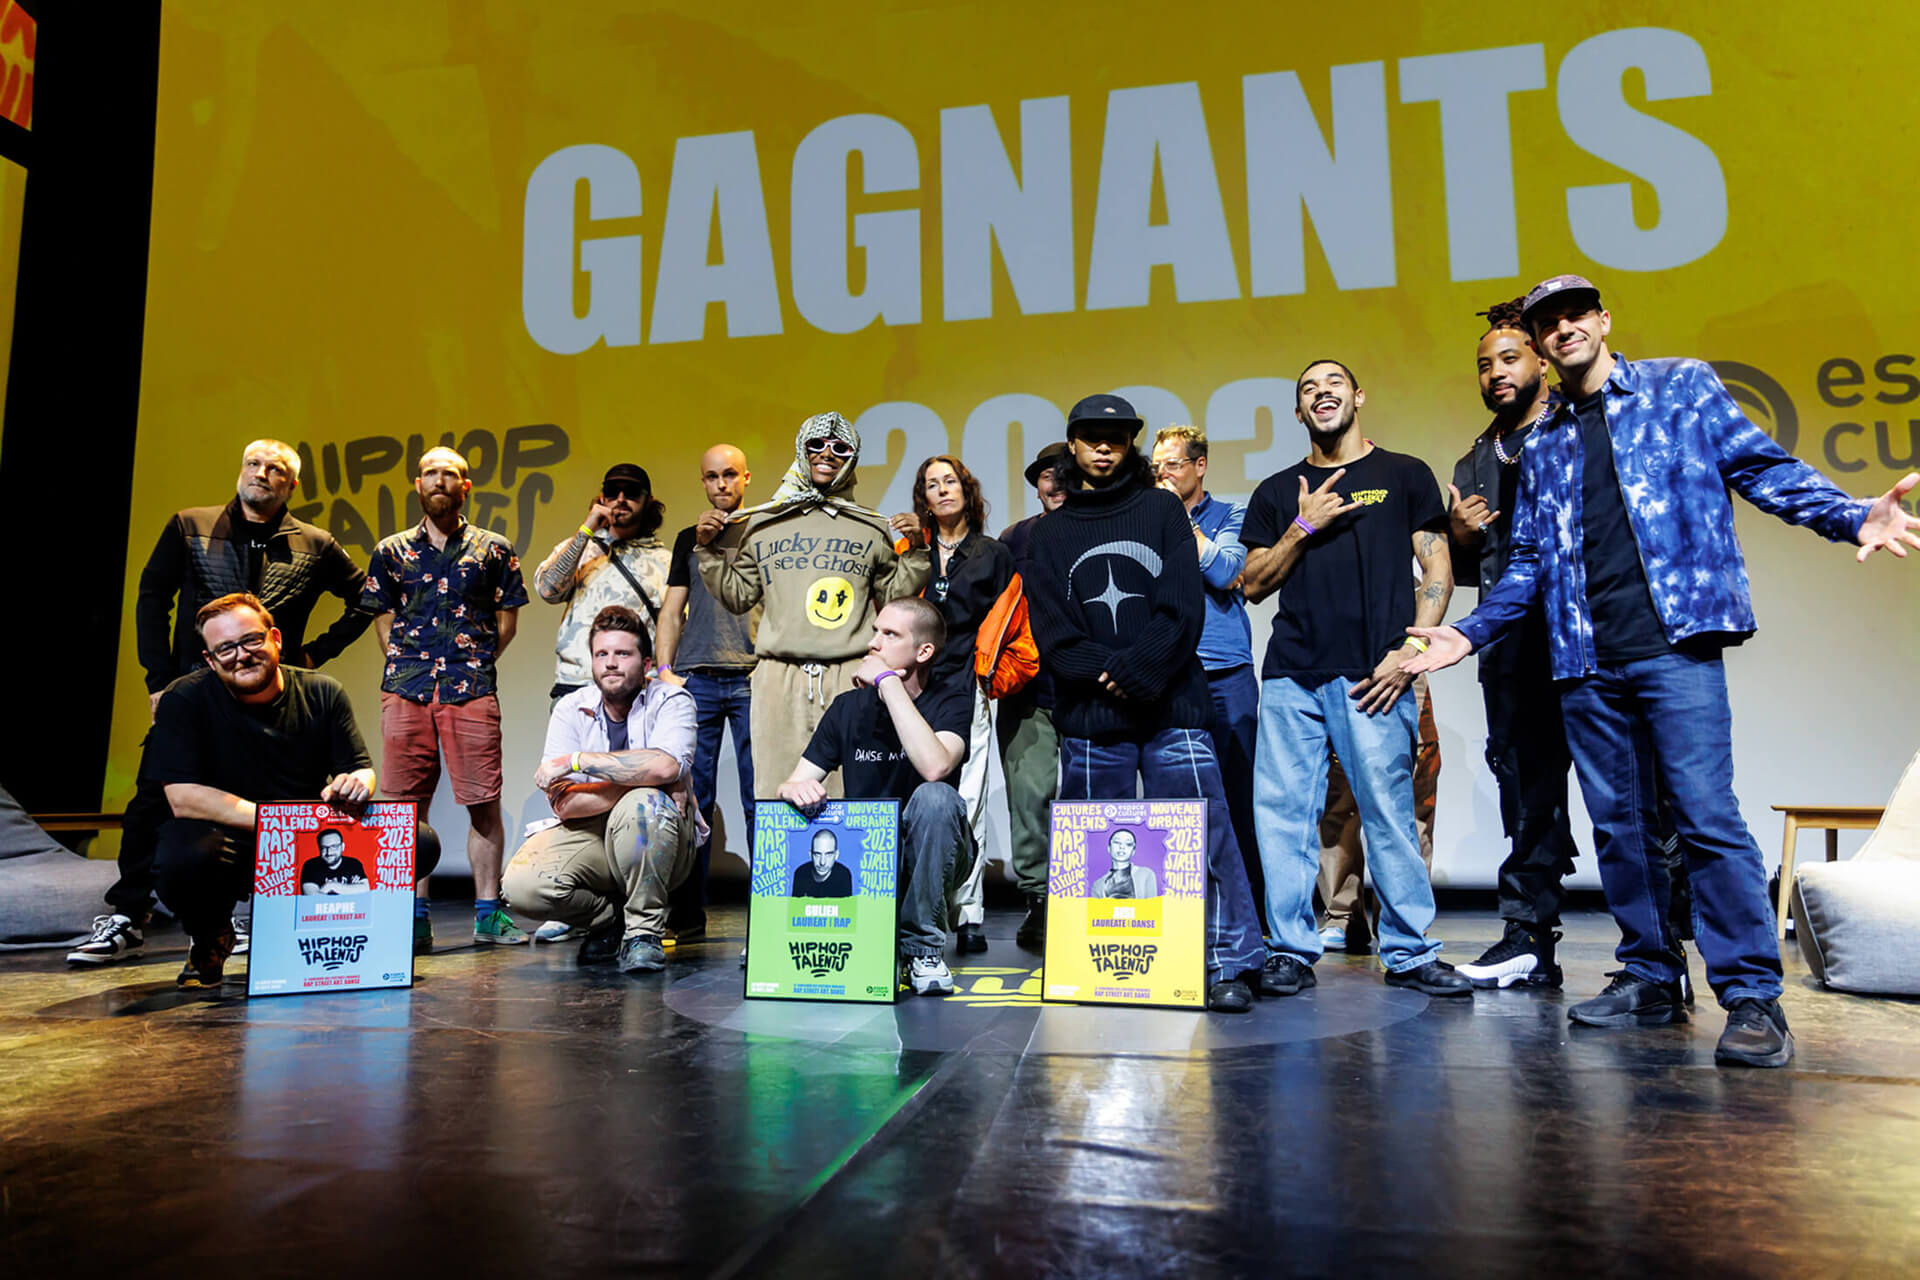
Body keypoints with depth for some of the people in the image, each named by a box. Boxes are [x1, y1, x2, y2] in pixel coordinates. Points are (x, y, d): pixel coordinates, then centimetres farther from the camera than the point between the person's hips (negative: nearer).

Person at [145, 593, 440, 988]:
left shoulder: (322, 693, 0)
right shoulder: (184, 701, -10)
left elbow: (363, 768, 1)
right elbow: (183, 799, -19)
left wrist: (357, 784, -26)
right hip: (225, 839, -2)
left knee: (420, 843, -18)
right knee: (181, 861, -38)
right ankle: (210, 939, 0)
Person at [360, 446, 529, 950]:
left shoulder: (493, 549, 10)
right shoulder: (391, 551, 14)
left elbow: (507, 618, 12)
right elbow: (384, 619, 18)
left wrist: (477, 663, 4)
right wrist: (404, 662, 6)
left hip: (472, 688, -1)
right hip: (405, 688, 2)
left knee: (483, 803, -2)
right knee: (407, 805, 2)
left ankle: (488, 912, 9)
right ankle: (414, 917, 11)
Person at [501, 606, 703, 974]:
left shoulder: (672, 701, -7)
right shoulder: (570, 709, -1)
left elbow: (665, 766, -30)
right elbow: (564, 804, -12)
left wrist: (576, 760, -23)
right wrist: (640, 780, -22)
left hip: (657, 845, -2)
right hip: (588, 837, 3)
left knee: (644, 804, -35)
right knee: (521, 885, -24)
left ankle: (644, 928, -14)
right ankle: (611, 919, 7)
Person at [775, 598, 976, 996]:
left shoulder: (949, 702, -8)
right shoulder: (849, 706, 3)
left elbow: (935, 767, -31)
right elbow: (791, 785, 1)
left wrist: (888, 681, -24)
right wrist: (796, 789, -26)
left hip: (928, 858, -2)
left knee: (935, 797, -33)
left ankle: (922, 948, -16)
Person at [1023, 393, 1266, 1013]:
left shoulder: (1162, 509, 12)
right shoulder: (1051, 533, 16)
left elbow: (1183, 608, 0)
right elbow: (1050, 630, 4)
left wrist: (1138, 672, -12)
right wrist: (1107, 673, -11)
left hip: (1171, 710, -1)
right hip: (1088, 718, 2)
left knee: (1203, 834, -6)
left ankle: (1231, 964, 3)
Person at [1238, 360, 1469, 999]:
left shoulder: (1405, 475, 12)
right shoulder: (1278, 492, 18)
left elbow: (1438, 573, 6)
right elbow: (1255, 584, 12)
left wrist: (1409, 651, -6)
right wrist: (1304, 526, -2)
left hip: (1372, 675, -2)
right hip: (1290, 675, 3)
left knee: (1389, 813, -3)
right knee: (1283, 812, 0)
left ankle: (1410, 952, 12)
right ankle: (1291, 950, 10)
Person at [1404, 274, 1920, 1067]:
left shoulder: (1682, 388, 10)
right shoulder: (1540, 446, 19)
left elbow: (1764, 470, 2)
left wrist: (1853, 518, -15)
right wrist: (1469, 633, 13)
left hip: (1673, 643, -4)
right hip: (1584, 660, 4)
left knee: (1706, 815, -11)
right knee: (1616, 823, 7)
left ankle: (1753, 995, -1)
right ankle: (1650, 978, 18)